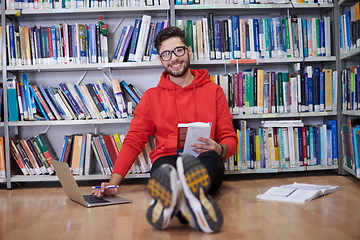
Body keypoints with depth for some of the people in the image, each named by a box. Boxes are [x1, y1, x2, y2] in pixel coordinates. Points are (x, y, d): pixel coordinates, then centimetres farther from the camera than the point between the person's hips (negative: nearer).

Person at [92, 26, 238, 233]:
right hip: (166, 163, 0)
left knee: (210, 157, -36)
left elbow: (230, 138, 15)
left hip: (205, 165, 0)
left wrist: (218, 149, -11)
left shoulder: (214, 91, 15)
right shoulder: (152, 96, 17)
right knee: (165, 168, -37)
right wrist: (113, 182, -3)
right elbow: (134, 141, 12)